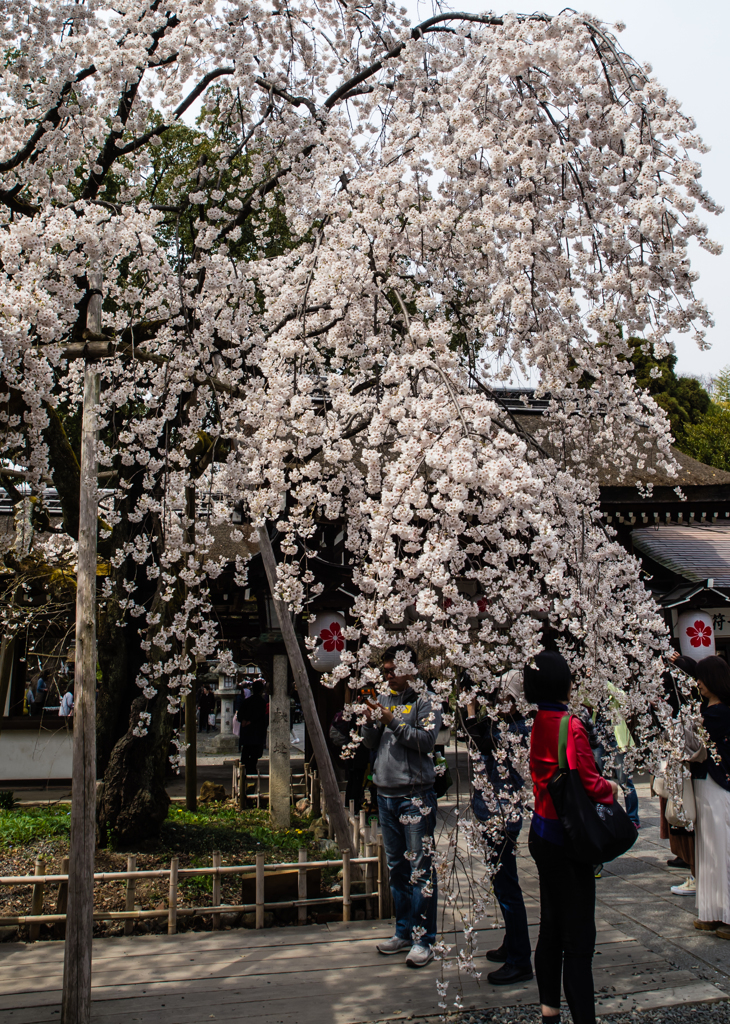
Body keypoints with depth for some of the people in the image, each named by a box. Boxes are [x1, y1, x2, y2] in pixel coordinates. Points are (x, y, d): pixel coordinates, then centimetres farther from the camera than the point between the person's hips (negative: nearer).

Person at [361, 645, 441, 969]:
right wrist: (371, 721, -6)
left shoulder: (425, 701, -3)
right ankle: (404, 931, 24)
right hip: (385, 794, 6)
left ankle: (423, 938, 4)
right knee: (396, 867, 14)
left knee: (420, 867, -4)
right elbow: (370, 744, 13)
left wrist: (392, 721, -20)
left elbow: (427, 739, -16)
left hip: (415, 796, -6)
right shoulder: (384, 701, 13)